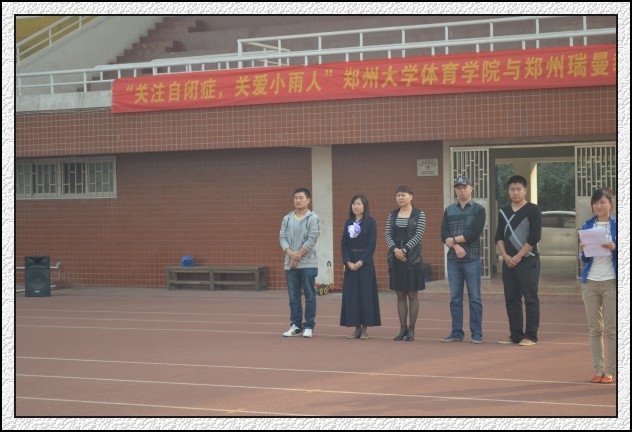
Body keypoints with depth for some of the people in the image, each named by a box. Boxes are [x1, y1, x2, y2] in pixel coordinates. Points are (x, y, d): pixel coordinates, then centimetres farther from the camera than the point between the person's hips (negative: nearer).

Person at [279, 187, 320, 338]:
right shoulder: (287, 218, 10)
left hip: (307, 264, -4)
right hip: (290, 264, 5)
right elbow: (282, 237, 4)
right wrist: (290, 253, -14)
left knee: (310, 296, 0)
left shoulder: (312, 218, -4)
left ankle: (309, 327, 6)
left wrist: (297, 256, -12)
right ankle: (296, 326, 14)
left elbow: (311, 240, -11)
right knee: (293, 297, 8)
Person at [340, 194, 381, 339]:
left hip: (365, 262, -4)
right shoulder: (348, 223, 11)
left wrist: (361, 261, -15)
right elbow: (343, 243, 6)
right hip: (350, 263, 4)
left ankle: (365, 328, 3)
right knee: (351, 294, 2)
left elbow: (372, 244, -8)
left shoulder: (371, 222, -3)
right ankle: (357, 328, 8)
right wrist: (348, 262, -7)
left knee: (365, 294, -4)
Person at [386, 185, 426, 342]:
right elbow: (388, 235, 5)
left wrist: (405, 250, -17)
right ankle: (403, 329, 11)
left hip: (412, 257, -4)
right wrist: (395, 249, -13)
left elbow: (418, 235, -9)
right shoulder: (392, 215, 11)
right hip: (396, 258, 4)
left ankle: (411, 329, 6)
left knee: (412, 295, 1)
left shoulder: (419, 215, -1)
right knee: (400, 295, 6)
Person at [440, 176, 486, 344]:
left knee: (474, 297, -2)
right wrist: (456, 246, -14)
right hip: (453, 259, 4)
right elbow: (444, 235, 2)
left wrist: (453, 240, -8)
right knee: (455, 298, 6)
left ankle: (477, 334, 2)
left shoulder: (478, 209, 2)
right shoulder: (449, 210, 13)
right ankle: (456, 333, 12)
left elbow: (474, 233, -10)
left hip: (472, 259, -3)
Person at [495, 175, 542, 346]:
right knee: (511, 299, 7)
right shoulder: (503, 212, 12)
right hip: (508, 261, 5)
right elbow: (499, 236, 11)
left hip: (528, 261, -5)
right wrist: (505, 256, -5)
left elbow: (535, 236, -10)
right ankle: (515, 335, 14)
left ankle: (530, 336, -1)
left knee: (530, 299, -4)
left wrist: (518, 256, -12)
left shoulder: (533, 210, -4)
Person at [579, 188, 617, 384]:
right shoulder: (587, 226, 9)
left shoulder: (616, 226, 1)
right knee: (595, 329, 5)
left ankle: (610, 371, 4)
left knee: (611, 329, -1)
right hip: (590, 281, 3)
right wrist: (583, 250, -9)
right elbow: (583, 258, 12)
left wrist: (614, 248, -19)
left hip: (611, 281, -3)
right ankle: (598, 369, 9)